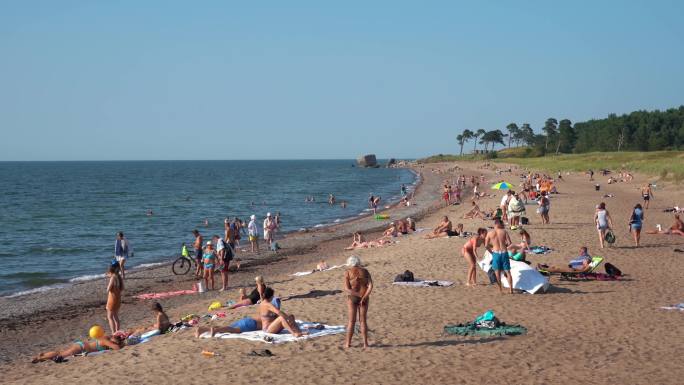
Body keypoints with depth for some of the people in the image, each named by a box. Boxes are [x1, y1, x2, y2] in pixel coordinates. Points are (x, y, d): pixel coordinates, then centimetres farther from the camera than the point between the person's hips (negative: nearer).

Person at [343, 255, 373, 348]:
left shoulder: (348, 272, -3)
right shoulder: (365, 272, 4)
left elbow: (346, 288, -11)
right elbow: (370, 286, -7)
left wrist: (360, 295, -12)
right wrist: (364, 297, -12)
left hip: (352, 298, -2)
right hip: (364, 298, 2)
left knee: (352, 321, 5)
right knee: (363, 320, 9)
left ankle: (348, 343, 7)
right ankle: (365, 343, 7)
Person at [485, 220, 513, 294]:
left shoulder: (490, 233, 1)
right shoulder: (504, 231, 0)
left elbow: (486, 246, 0)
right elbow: (509, 243, -5)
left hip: (496, 253, 0)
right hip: (504, 252, 0)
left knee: (497, 272, 9)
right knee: (507, 272, 8)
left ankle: (500, 289, 10)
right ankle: (511, 289, 5)